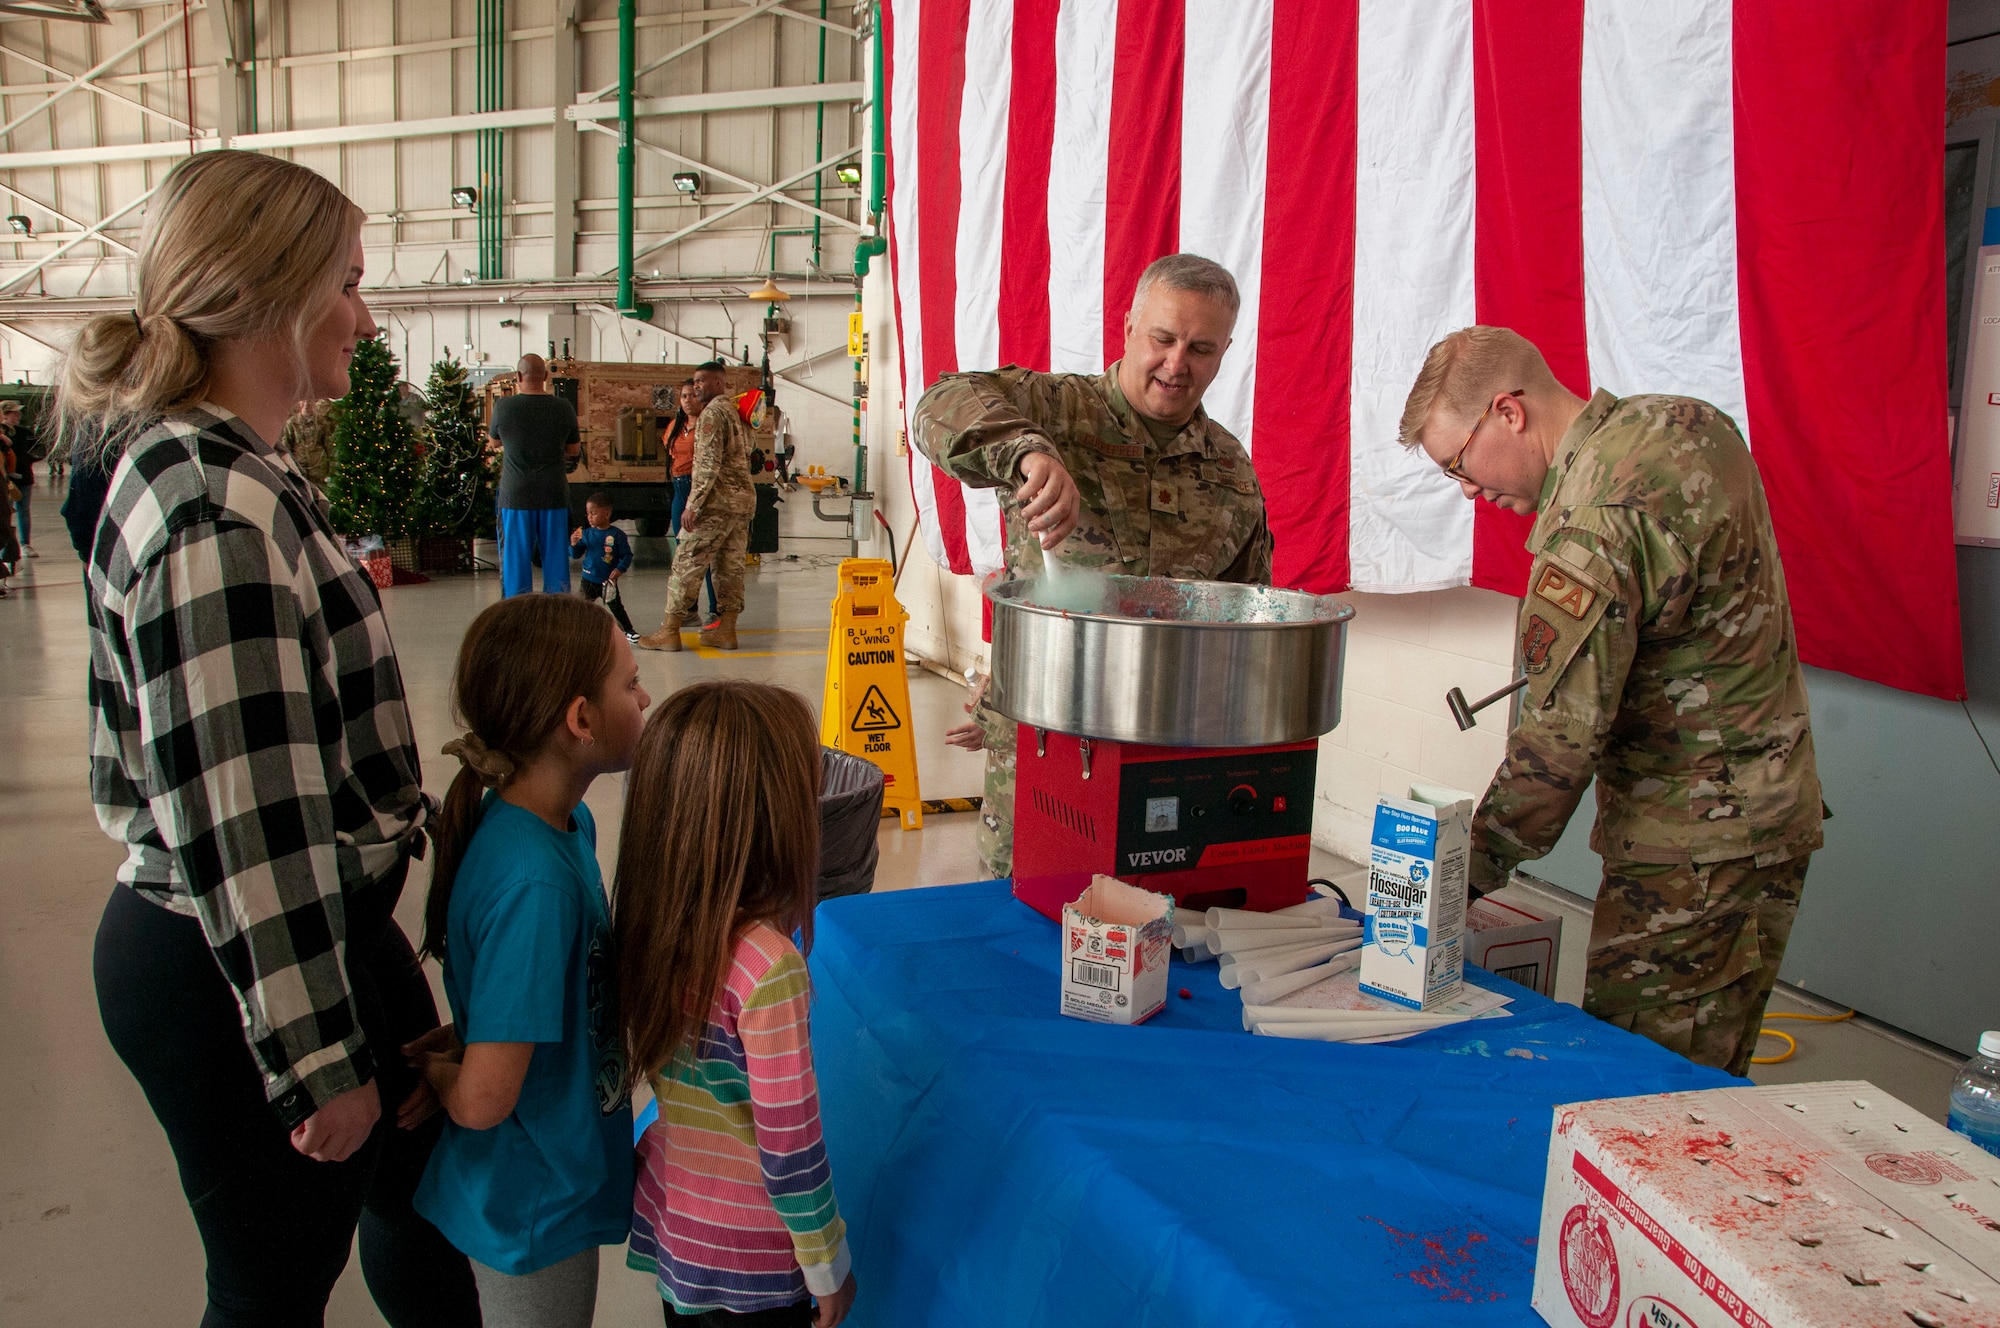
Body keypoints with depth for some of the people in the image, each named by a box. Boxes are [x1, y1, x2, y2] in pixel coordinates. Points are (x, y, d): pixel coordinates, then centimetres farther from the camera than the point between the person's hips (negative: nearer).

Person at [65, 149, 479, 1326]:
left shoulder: (213, 469, 7)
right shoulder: (220, 518, -25)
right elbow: (244, 829, -27)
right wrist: (320, 1063, -19)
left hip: (322, 925, 9)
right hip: (247, 970, -9)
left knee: (422, 1168, 24)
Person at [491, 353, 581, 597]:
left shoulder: (503, 406, -6)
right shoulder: (562, 407, -4)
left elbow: (495, 441, 11)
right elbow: (574, 450, 8)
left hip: (515, 495, -1)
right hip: (554, 495, 1)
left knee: (516, 561, 6)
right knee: (555, 558, 9)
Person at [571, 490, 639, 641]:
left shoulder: (617, 534, -11)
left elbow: (627, 555, -9)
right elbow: (576, 555, 2)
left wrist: (620, 569, -23)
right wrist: (574, 544, -17)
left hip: (608, 581, -2)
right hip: (589, 579, 3)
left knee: (616, 607, 3)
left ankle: (628, 630, 13)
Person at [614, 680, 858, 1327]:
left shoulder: (650, 921, -11)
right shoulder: (769, 967, -31)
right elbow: (790, 1150, -22)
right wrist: (828, 1264, -9)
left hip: (668, 1218, 6)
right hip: (747, 1257, -6)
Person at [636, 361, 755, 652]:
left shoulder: (712, 413, -11)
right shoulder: (738, 411, 16)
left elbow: (709, 463, -19)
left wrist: (693, 505, -18)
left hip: (718, 501, -8)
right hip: (744, 499, 9)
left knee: (687, 563, -3)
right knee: (731, 566, 9)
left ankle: (669, 631, -1)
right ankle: (726, 629, 11)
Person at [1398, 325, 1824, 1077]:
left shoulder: (1593, 522, -23)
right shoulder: (1687, 422, 6)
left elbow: (1561, 739, -24)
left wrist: (1468, 870, -15)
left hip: (1693, 847, -10)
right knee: (1700, 1080, 16)